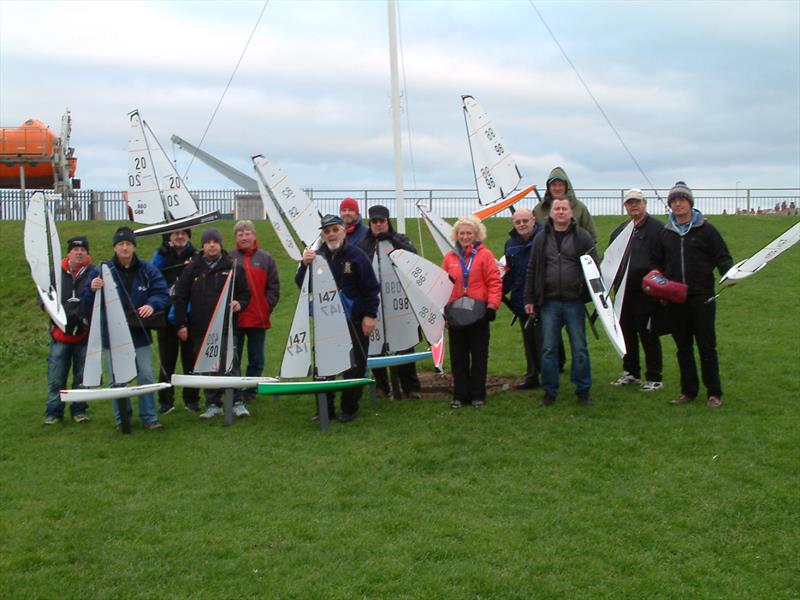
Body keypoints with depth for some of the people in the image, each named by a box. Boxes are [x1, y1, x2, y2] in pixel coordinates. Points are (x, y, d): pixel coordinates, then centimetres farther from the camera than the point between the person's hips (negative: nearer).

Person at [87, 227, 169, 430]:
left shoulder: (147, 270, 2)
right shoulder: (102, 271, 0)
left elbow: (162, 293, 0)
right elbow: (88, 302, -1)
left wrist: (152, 305, -21)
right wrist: (92, 290, -24)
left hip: (140, 334, 1)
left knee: (146, 375, 2)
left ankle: (149, 417, 12)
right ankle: (122, 418, 17)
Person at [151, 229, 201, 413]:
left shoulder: (196, 256, 4)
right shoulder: (162, 255, 7)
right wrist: (162, 252, -16)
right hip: (165, 316, 0)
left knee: (190, 359, 6)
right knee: (167, 360, 5)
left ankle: (192, 399, 15)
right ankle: (165, 400, 11)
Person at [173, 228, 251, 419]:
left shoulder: (232, 267, 5)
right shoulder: (192, 269, 8)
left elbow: (245, 293, 11)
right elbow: (180, 297, 9)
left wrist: (240, 304, -11)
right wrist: (181, 324, 3)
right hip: (200, 328, 2)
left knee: (231, 365, -4)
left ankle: (237, 402, 3)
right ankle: (213, 404, 14)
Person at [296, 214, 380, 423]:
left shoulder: (356, 255, -5)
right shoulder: (317, 256, 6)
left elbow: (371, 287, -5)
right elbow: (302, 285, 3)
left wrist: (370, 314, -9)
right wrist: (305, 265, -15)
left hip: (354, 321, -4)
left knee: (354, 366, 3)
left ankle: (350, 408, 14)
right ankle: (325, 408, 16)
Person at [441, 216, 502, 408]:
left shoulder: (485, 254, -1)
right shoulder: (450, 257, 9)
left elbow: (494, 282, -5)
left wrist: (492, 305, -14)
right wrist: (442, 307, 2)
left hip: (478, 314, -3)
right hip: (455, 314, 3)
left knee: (479, 356, 6)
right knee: (458, 357, 7)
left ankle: (478, 394, 16)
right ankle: (460, 395, 16)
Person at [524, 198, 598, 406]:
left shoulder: (582, 237, 3)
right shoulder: (541, 238, 9)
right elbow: (532, 270, 11)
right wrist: (530, 299, 6)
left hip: (574, 301, -2)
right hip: (549, 303, 2)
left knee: (579, 348, 5)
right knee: (548, 349, 5)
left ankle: (583, 390, 16)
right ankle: (550, 391, 15)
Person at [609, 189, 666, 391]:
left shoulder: (657, 229, -6)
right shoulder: (620, 230, 15)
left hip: (646, 293, -6)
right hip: (623, 293, 7)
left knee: (648, 335, 0)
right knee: (627, 333, 14)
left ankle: (654, 378, 10)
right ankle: (631, 372, 27)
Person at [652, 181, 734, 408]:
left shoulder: (705, 229, 1)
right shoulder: (666, 233, 12)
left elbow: (723, 257, 1)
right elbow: (657, 263, 21)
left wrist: (728, 274, -18)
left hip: (702, 297, -4)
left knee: (707, 345, -1)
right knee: (683, 347, 9)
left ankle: (714, 393, 7)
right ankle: (688, 390, 19)